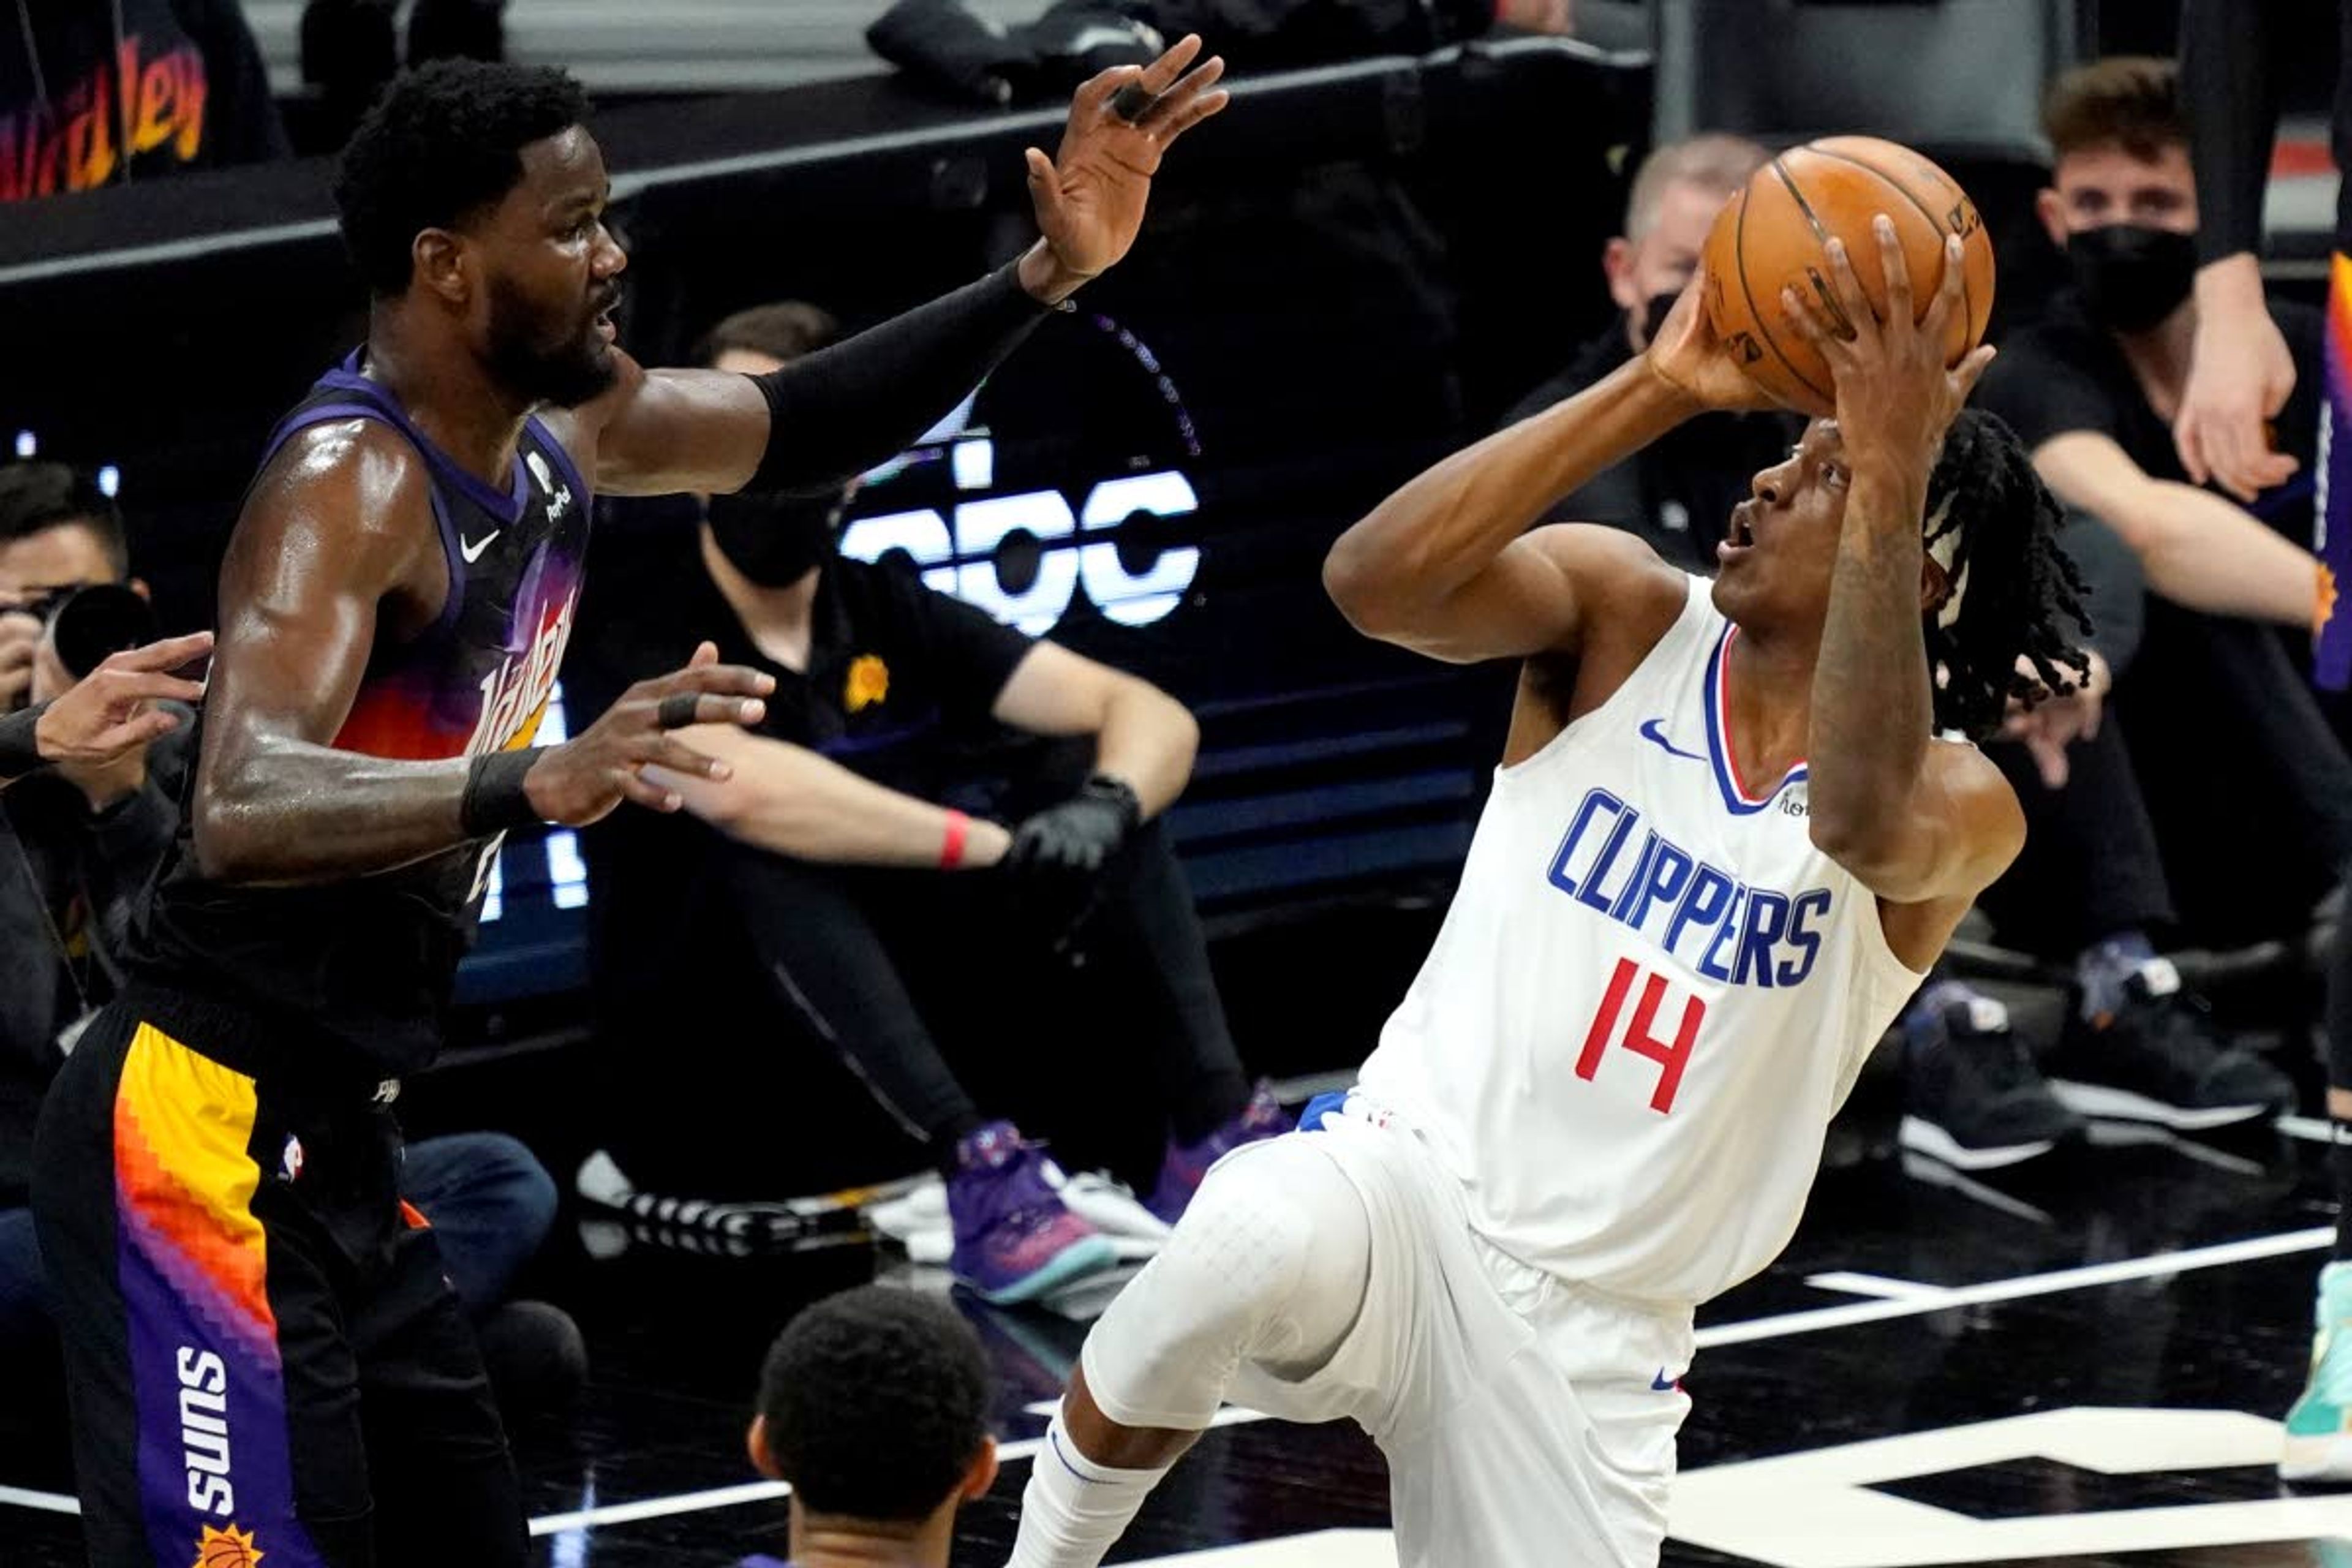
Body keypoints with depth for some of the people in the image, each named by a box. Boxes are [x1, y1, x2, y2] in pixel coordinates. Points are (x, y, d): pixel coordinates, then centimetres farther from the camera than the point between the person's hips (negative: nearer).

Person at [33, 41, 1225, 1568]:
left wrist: (1049, 274, 11)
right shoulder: (350, 482, -21)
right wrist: (532, 784, -51)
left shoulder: (565, 428, 7)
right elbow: (243, 810, -35)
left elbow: (804, 425, 24)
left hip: (340, 1140, 10)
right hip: (208, 1130, -10)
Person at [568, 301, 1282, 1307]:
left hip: (920, 1036, 5)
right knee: (759, 855, -32)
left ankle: (1214, 1135, -24)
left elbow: (1152, 716, -3)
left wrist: (1107, 808, -26)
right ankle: (979, 1173, -42)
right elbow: (737, 787, -34)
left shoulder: (890, 614, 6)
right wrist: (991, 845, -31)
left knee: (1100, 793, -9)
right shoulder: (638, 640, -11)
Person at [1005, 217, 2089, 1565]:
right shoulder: (1627, 620, 0)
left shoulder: (1963, 808, -6)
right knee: (1258, 1242, -36)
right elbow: (1376, 580, -19)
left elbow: (1864, 821, -33)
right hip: (1410, 1180, -1)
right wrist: (1655, 391, -24)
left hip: (1594, 1342, 1)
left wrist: (1890, 480, -39)